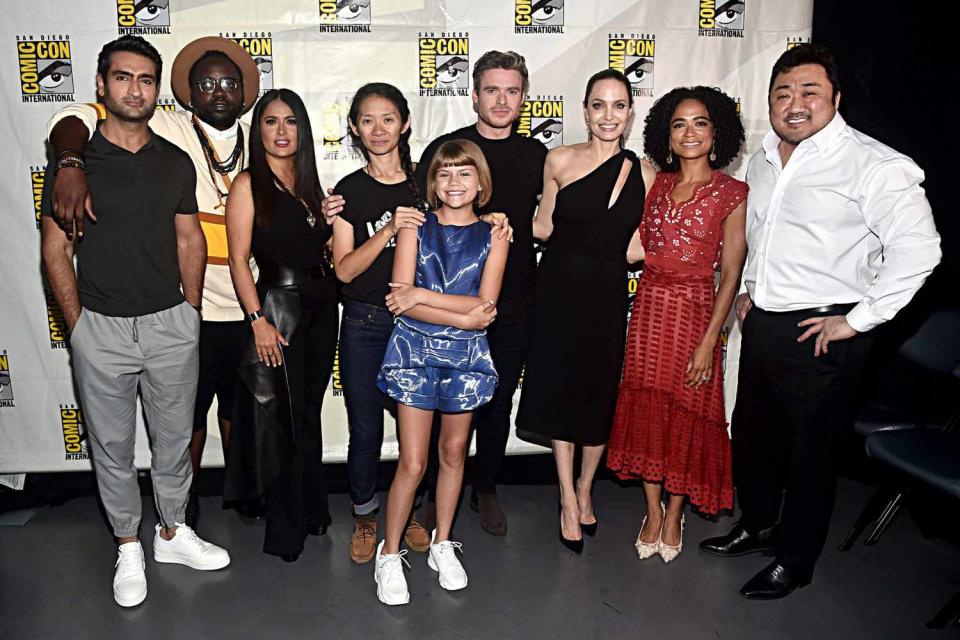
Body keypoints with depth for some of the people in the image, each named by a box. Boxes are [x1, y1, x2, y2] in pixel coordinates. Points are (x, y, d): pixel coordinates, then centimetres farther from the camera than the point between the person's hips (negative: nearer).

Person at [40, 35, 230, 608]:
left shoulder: (176, 162, 5)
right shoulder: (73, 160, -3)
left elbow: (190, 240, 9)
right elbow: (57, 249, -1)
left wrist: (190, 312, 4)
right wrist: (78, 324, -5)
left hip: (171, 324, 2)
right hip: (102, 327, -2)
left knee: (174, 437, 13)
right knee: (113, 445, 11)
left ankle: (173, 532, 33)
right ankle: (128, 546, 29)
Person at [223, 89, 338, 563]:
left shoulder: (307, 182, 14)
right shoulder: (249, 184, -6)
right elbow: (239, 259, -12)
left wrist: (333, 220, 6)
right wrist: (258, 320, -17)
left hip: (321, 307, 6)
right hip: (278, 309, -6)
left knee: (309, 413, 16)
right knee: (283, 419, 3)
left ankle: (310, 510, 31)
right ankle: (286, 529, 18)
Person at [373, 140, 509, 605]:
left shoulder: (492, 236, 1)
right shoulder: (416, 227, -1)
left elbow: (485, 304, -10)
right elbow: (399, 300, -11)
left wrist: (422, 295, -16)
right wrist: (464, 317, -19)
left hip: (465, 357, 2)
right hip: (415, 351, -2)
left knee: (454, 452, 14)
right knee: (412, 463, -1)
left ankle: (442, 545, 32)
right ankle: (389, 554, 18)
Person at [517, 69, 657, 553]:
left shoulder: (643, 172, 2)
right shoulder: (559, 160, -1)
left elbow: (633, 248, 2)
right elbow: (544, 227, 5)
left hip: (607, 295, 1)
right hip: (560, 290, -1)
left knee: (601, 394, 10)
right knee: (561, 390, 5)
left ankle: (584, 491, 34)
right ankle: (568, 500, 22)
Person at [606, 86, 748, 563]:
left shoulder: (732, 194, -5)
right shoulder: (657, 184, 7)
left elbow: (730, 275, -8)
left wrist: (709, 340, -13)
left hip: (695, 310, -4)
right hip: (648, 308, 4)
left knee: (686, 415, 7)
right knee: (645, 410, 9)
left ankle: (674, 515, 28)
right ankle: (653, 511, 27)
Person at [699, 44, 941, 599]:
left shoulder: (873, 165, -16)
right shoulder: (765, 159, 9)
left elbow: (917, 249, -21)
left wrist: (857, 321, -19)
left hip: (822, 336, -7)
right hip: (762, 323, 8)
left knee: (810, 452, 8)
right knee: (753, 435, 20)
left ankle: (794, 561, 27)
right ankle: (758, 525, 43)